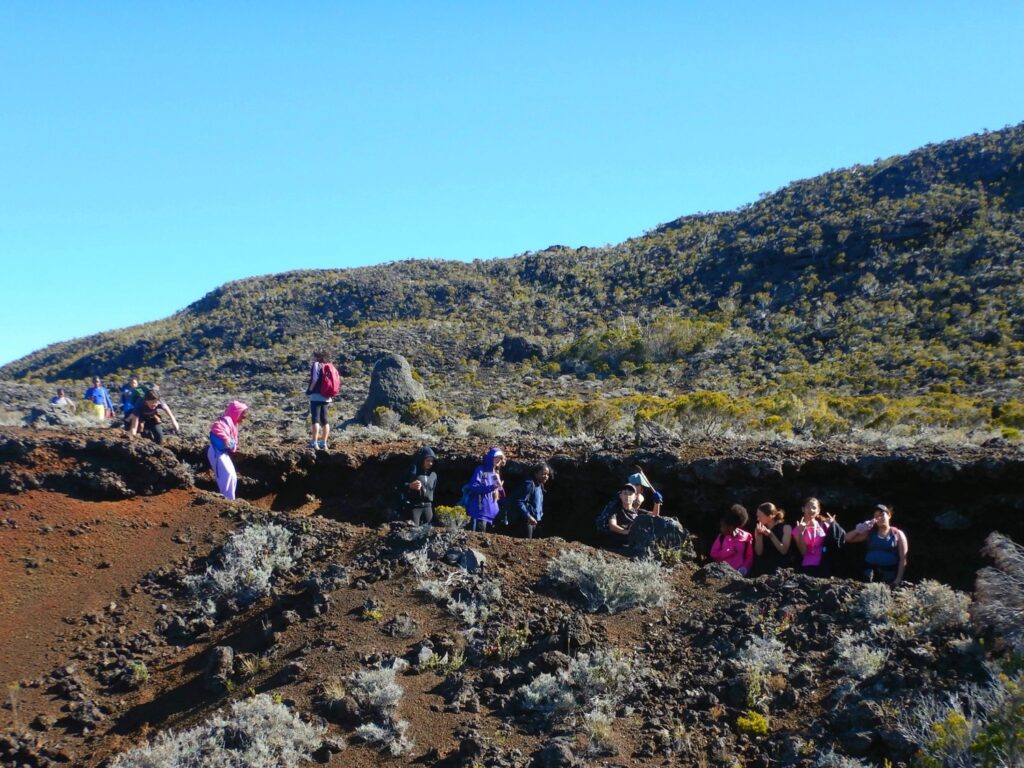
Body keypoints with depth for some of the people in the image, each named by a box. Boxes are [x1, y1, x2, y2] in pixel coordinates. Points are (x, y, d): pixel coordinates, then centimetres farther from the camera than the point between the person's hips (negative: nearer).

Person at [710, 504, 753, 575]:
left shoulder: (746, 537, 4)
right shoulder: (721, 537, 10)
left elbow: (749, 557, 4)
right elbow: (714, 554, 4)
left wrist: (744, 568, -12)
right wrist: (731, 551, -7)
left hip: (739, 572, -2)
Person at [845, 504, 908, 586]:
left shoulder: (898, 534, 5)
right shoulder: (870, 532, 11)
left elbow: (903, 559, 1)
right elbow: (848, 538, 10)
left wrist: (898, 579, -8)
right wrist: (859, 530, -8)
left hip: (890, 572, -2)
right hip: (871, 570, 2)